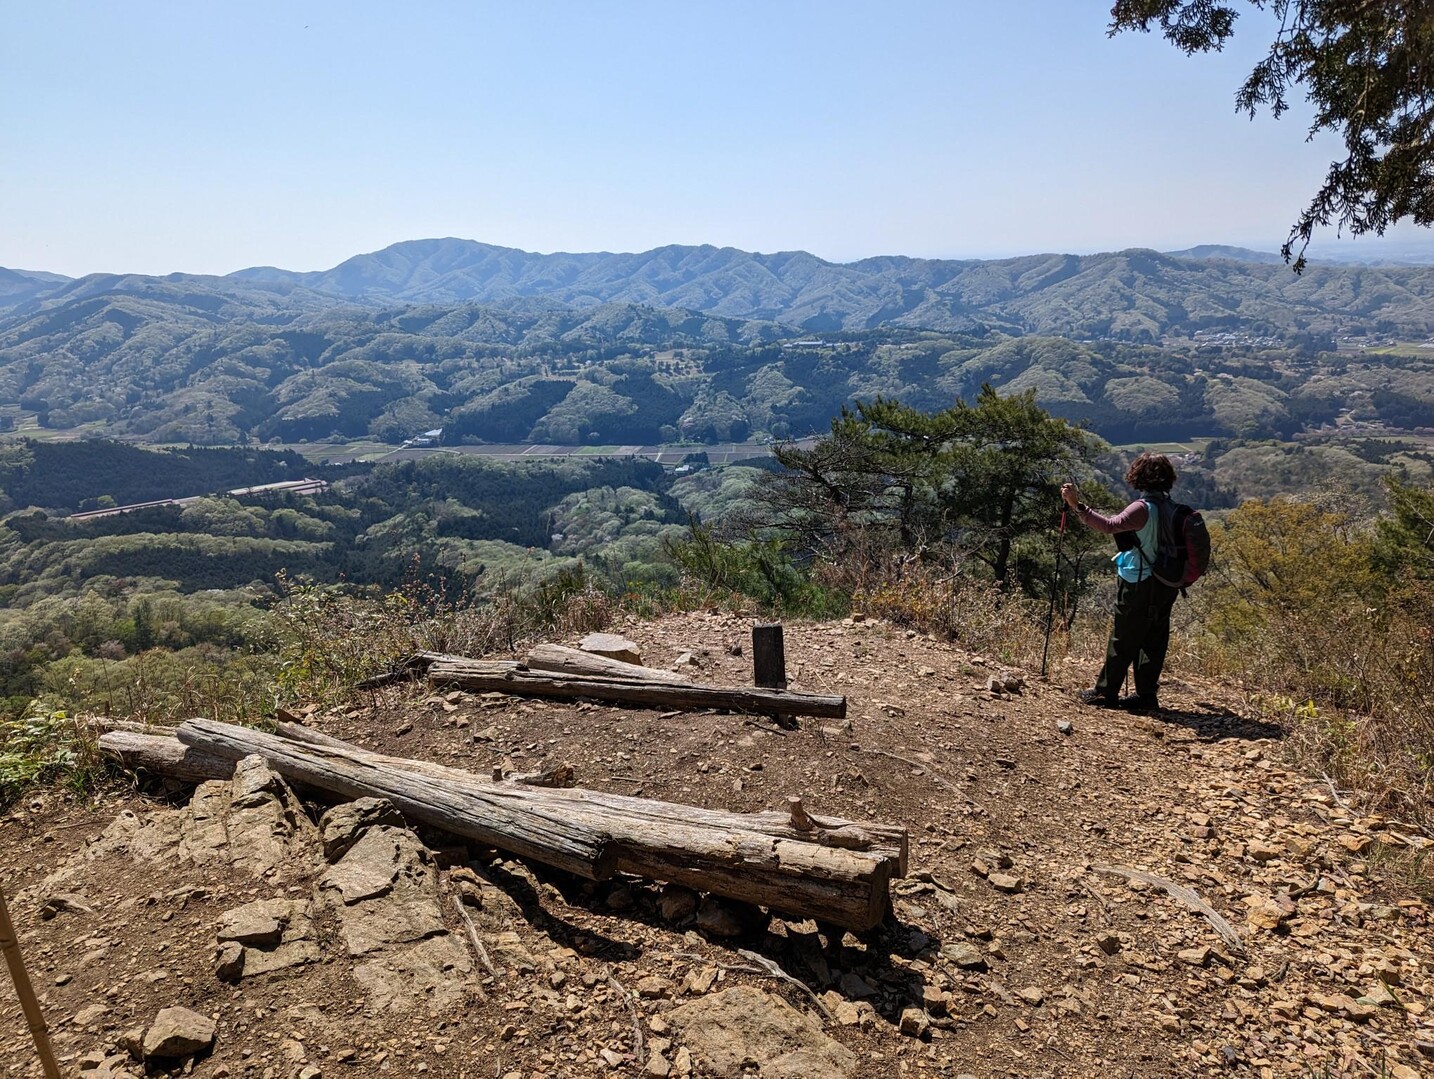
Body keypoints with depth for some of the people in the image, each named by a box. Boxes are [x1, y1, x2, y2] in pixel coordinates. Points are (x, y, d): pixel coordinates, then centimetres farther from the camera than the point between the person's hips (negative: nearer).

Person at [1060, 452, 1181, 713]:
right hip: (1165, 586, 7)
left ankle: (1105, 692, 10)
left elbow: (1109, 526, -33)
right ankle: (1147, 695, 17)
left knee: (1123, 640, 2)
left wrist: (1077, 506, -39)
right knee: (1153, 641, 11)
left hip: (1139, 586, -7)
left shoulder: (1143, 508, -19)